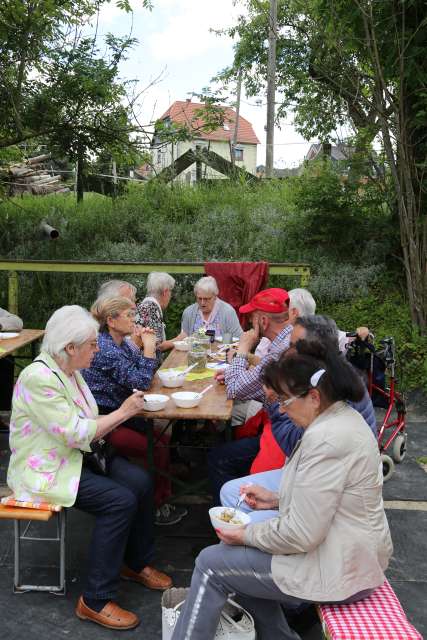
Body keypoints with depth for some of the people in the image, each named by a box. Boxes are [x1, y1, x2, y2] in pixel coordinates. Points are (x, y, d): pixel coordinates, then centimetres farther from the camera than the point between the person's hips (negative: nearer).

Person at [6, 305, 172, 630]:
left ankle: (137, 562, 16)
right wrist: (122, 412, -17)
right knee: (120, 500, -23)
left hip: (75, 455, 9)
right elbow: (75, 433, -25)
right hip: (46, 470, -9)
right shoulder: (39, 378, -25)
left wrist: (118, 416, -8)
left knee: (141, 482, -7)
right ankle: (95, 601, -9)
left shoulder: (69, 370, 4)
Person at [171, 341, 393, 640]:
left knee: (211, 564, -3)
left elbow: (301, 535, -26)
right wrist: (277, 498, 7)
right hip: (350, 550, 10)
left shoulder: (327, 439, -29)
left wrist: (246, 535, -12)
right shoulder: (344, 417, 3)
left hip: (338, 570, -10)